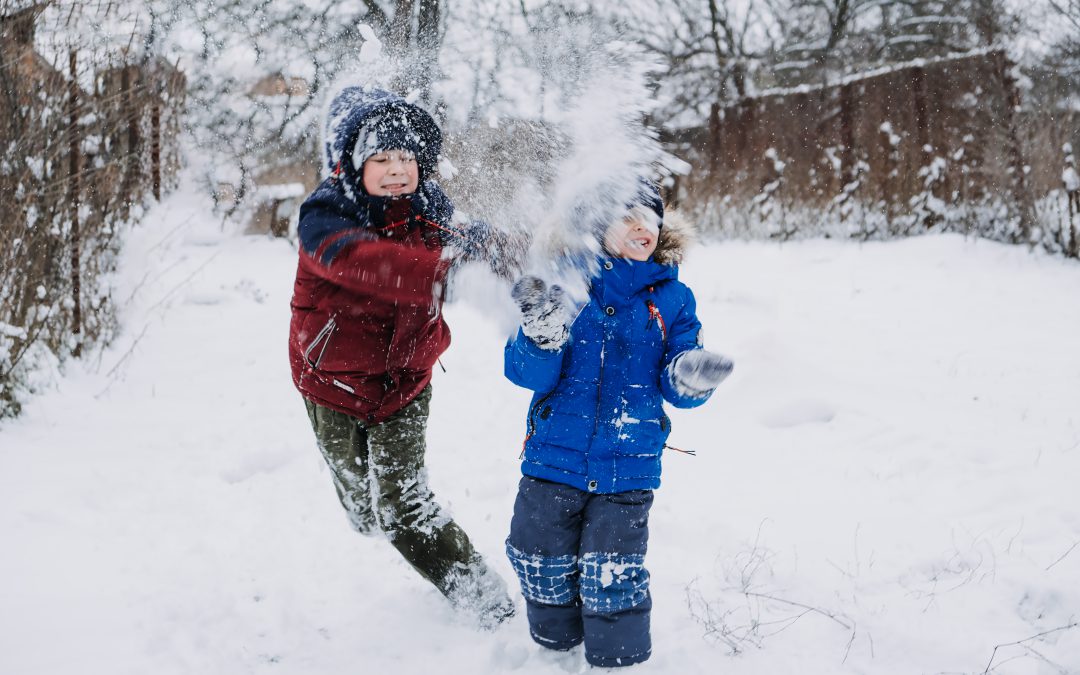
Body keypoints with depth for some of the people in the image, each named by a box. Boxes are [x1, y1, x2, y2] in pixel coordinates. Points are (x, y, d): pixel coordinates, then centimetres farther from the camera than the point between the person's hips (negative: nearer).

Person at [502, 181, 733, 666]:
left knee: (613, 583, -5)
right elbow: (526, 373, -8)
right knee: (543, 571, 11)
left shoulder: (671, 298, 2)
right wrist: (542, 336, -29)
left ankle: (620, 660, 18)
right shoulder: (561, 282, -3)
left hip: (628, 469, 0)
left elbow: (673, 386, 0)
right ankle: (553, 647, 37)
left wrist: (690, 378, -23)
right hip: (554, 458, 1)